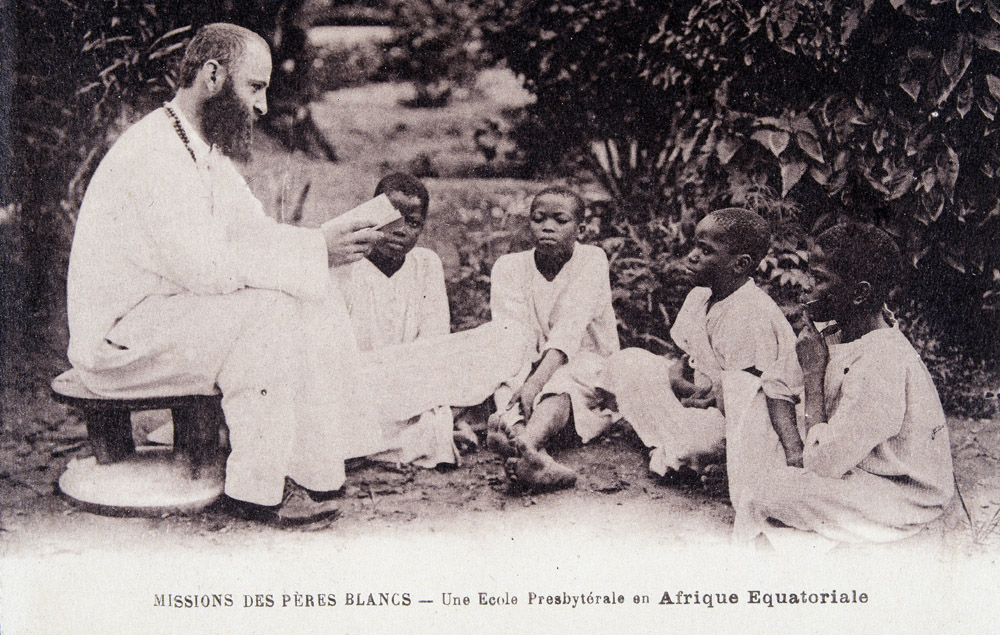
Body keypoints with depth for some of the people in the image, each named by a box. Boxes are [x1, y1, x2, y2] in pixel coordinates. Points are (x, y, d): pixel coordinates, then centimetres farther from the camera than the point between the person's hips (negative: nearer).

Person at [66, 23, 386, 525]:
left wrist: (326, 243, -8)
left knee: (320, 306, -2)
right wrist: (313, 251, -26)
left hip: (171, 313, 10)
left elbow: (254, 235, 11)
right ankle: (255, 491, -19)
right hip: (119, 339, -10)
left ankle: (313, 470, -2)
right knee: (267, 309, -27)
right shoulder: (156, 151, -21)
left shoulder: (205, 149, 12)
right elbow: (206, 265, -29)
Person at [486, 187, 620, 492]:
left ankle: (526, 443, -68)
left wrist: (537, 381, -36)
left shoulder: (591, 259, -5)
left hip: (583, 366, -3)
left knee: (560, 384, -37)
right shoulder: (509, 267, 3)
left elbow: (569, 329, -20)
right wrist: (518, 387, -33)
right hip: (528, 367, 3)